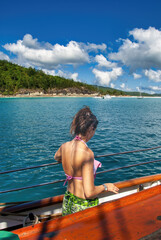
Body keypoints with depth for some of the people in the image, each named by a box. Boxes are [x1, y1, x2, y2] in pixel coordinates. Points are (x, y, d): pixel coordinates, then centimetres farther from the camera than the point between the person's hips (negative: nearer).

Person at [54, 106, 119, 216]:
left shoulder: (64, 146, -9)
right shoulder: (87, 153, -29)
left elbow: (56, 157, 18)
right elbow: (89, 193, -29)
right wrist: (106, 186, -11)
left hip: (68, 201, 6)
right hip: (85, 205, -6)